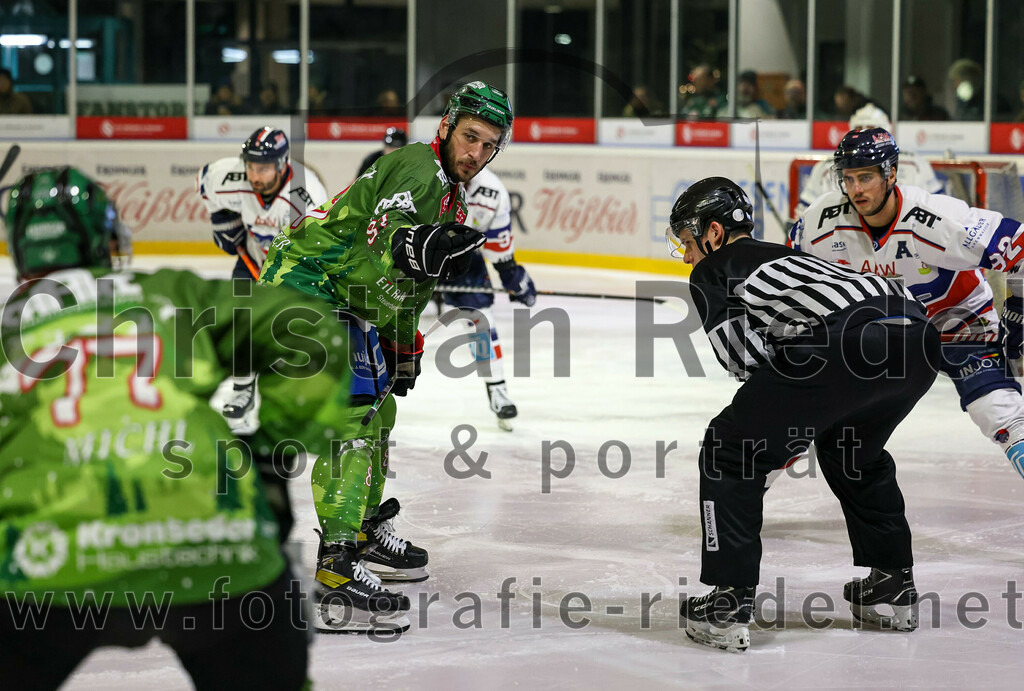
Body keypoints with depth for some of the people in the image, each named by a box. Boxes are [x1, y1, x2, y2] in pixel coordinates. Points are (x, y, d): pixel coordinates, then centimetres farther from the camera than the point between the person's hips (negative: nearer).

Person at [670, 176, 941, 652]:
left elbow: (740, 353, 3)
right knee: (852, 450, 35)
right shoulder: (780, 255, 41)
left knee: (730, 450, 7)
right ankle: (893, 586, 37)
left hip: (844, 341, -8)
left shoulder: (710, 272, 18)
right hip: (918, 339, 8)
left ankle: (729, 602, 3)